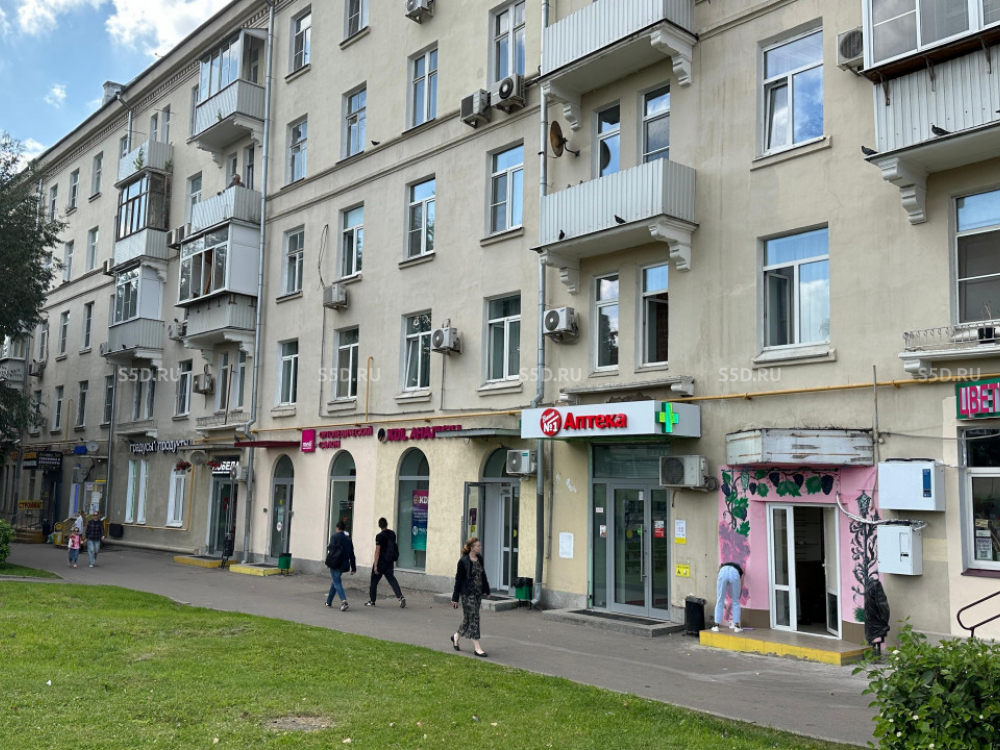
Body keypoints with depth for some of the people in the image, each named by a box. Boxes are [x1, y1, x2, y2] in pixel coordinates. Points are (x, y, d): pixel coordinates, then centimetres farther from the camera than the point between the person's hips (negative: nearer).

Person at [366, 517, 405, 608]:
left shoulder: (379, 536, -15)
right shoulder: (392, 534, 4)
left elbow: (377, 551, -17)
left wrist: (375, 565, -17)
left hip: (381, 562, -6)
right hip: (390, 562, 6)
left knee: (374, 581, 8)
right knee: (391, 579, 8)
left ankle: (372, 601, 15)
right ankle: (401, 597, -10)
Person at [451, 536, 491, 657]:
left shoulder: (479, 559, 6)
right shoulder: (464, 561, -14)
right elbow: (458, 579, -10)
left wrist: (487, 591, 19)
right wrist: (455, 598, -9)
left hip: (478, 593, 7)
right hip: (468, 594, -7)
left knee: (468, 618, 14)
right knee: (474, 618, -6)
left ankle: (456, 637, 36)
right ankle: (477, 647, -1)